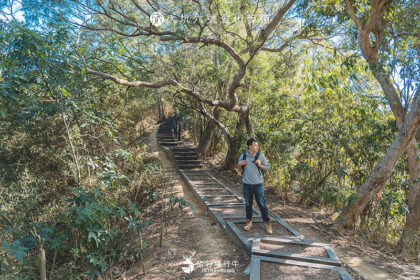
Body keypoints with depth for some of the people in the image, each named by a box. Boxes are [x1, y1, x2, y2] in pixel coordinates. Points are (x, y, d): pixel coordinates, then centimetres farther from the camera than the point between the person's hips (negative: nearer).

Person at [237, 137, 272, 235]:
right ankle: (249, 222, 28)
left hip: (257, 184, -2)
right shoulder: (243, 156, 0)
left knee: (262, 204, 0)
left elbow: (267, 167, 3)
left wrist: (260, 165, -17)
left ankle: (268, 224, 11)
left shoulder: (261, 156, -5)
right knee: (248, 204, 12)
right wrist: (240, 164, -8)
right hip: (246, 184, 2)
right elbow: (239, 167, 15)